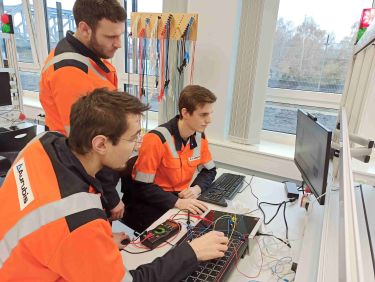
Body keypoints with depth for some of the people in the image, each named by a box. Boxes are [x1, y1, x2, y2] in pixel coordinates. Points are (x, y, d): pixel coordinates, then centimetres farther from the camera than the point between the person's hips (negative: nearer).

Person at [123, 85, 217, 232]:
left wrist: (197, 188, -11)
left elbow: (209, 170, 10)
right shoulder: (156, 139, -24)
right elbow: (142, 187, -21)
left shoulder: (200, 136, -2)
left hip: (180, 198, 6)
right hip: (147, 204, -6)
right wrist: (177, 202, -30)